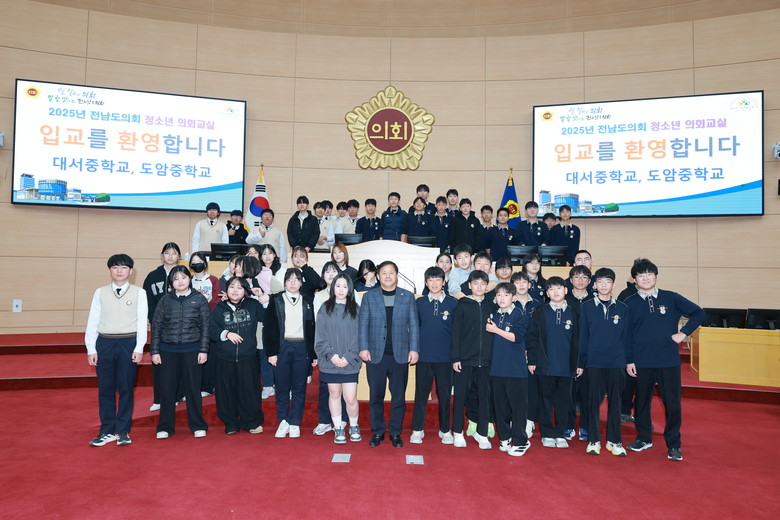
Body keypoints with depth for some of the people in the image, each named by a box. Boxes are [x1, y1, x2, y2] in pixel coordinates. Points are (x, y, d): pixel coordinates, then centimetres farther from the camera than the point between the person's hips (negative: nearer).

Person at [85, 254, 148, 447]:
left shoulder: (139, 293, 0)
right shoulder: (100, 293, 6)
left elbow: (142, 322, -2)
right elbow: (92, 322, 6)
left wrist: (139, 348, -7)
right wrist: (90, 348, 2)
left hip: (128, 343, -2)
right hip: (104, 343, 2)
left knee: (126, 389, 4)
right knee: (105, 389, 8)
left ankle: (123, 431, 16)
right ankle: (107, 431, 19)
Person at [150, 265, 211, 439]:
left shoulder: (199, 299, 2)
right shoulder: (165, 300, 6)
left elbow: (205, 326, 1)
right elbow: (156, 325, 7)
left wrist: (203, 350, -5)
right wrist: (154, 351, 2)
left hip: (191, 350, -2)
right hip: (168, 350, 2)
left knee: (192, 388, 5)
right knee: (167, 389, 5)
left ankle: (197, 426, 17)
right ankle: (165, 427, 18)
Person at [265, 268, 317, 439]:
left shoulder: (307, 300, 8)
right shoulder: (276, 300, 4)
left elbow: (312, 327, 7)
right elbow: (270, 327, 2)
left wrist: (314, 354, 3)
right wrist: (271, 352, -6)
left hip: (302, 348, 1)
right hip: (282, 346, -1)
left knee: (299, 387, 4)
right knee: (282, 386, 3)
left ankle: (295, 423, 12)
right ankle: (283, 422, 15)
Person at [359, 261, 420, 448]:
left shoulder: (408, 297, 7)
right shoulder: (369, 297, 6)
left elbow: (414, 325, 4)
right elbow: (363, 325, 3)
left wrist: (414, 349, -4)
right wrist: (363, 348, -5)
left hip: (400, 355, 0)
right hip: (375, 355, 0)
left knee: (398, 397, 6)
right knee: (375, 396, 6)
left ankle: (396, 433, 19)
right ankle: (377, 432, 20)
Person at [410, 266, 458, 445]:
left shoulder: (453, 303, 1)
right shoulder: (419, 303, 4)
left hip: (445, 357, 0)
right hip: (424, 356, 1)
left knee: (444, 394, 7)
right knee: (421, 393, 6)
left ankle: (445, 430, 22)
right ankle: (417, 430, 17)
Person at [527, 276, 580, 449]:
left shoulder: (572, 313, 6)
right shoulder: (540, 313, 1)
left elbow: (577, 339, 7)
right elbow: (532, 337, 1)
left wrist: (579, 363, 4)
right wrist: (532, 360, -4)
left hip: (567, 366, 2)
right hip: (546, 365, -1)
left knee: (564, 400, 7)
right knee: (546, 399, 6)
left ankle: (559, 434, 19)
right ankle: (547, 434, 17)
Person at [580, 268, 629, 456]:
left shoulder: (622, 309, 5)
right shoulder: (587, 308, 2)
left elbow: (625, 336, 8)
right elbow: (583, 336, 3)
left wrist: (628, 360, 3)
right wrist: (581, 362, 0)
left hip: (616, 363, 1)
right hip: (594, 363, -1)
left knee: (615, 401, 8)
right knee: (594, 401, 4)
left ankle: (614, 440, 19)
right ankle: (593, 440, 15)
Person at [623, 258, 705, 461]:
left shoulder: (671, 298, 2)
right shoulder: (630, 303, 2)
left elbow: (698, 313, 8)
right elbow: (625, 334, 3)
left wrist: (683, 333, -2)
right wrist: (628, 360, -1)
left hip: (669, 361, 0)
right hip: (641, 362, 1)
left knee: (673, 402, 2)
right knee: (642, 401, 11)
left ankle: (674, 445, 16)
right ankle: (644, 438, 28)